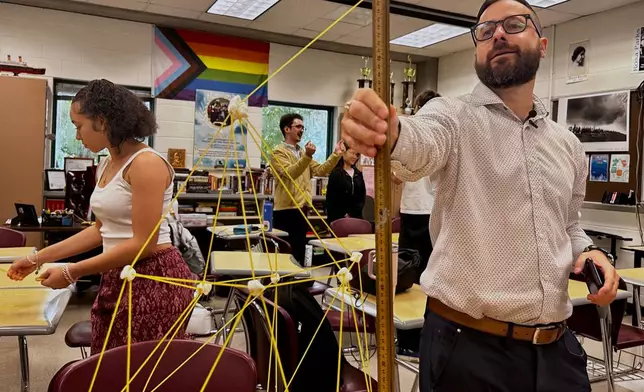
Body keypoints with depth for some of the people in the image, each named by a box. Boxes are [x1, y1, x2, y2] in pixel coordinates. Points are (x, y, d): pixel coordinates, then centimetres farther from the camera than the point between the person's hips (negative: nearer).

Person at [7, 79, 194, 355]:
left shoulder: (146, 164, -16)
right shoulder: (105, 167, 12)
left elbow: (143, 244, -19)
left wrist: (72, 272, -14)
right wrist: (39, 258, 16)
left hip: (153, 280, -9)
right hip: (117, 280, 9)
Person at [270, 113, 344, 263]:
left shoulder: (303, 152, 18)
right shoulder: (279, 152, -6)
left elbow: (321, 171, 8)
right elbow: (289, 173, -24)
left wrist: (336, 155, -4)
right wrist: (307, 156, -35)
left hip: (302, 210, 8)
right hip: (285, 211, -8)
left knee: (299, 252, 14)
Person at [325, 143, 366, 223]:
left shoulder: (358, 174, 13)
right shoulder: (335, 173, -5)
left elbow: (362, 195, 12)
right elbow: (331, 198, -7)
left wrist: (352, 213, -1)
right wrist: (343, 215, -9)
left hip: (356, 217, 5)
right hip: (338, 217, -5)